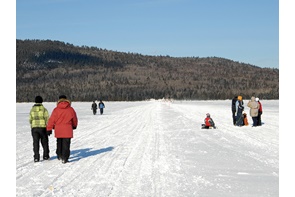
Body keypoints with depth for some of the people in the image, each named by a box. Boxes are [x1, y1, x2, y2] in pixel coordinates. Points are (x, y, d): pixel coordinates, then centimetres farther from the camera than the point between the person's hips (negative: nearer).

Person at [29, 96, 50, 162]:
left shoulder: (32, 110, 6)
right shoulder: (44, 109, -5)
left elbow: (30, 120, 9)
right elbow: (47, 119, -8)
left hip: (34, 128, 2)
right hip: (42, 127, -2)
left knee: (36, 143, 1)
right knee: (44, 142, 12)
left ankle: (36, 157, -6)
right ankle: (45, 156, 20)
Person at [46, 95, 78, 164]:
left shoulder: (56, 109, -2)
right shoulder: (70, 109, 1)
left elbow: (51, 119, -3)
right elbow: (74, 119, 14)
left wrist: (49, 129, 3)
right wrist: (74, 126, 32)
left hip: (58, 129, 1)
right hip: (67, 130, -1)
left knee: (59, 143, 20)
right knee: (66, 144, -1)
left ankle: (59, 155, 29)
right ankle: (64, 158, -8)